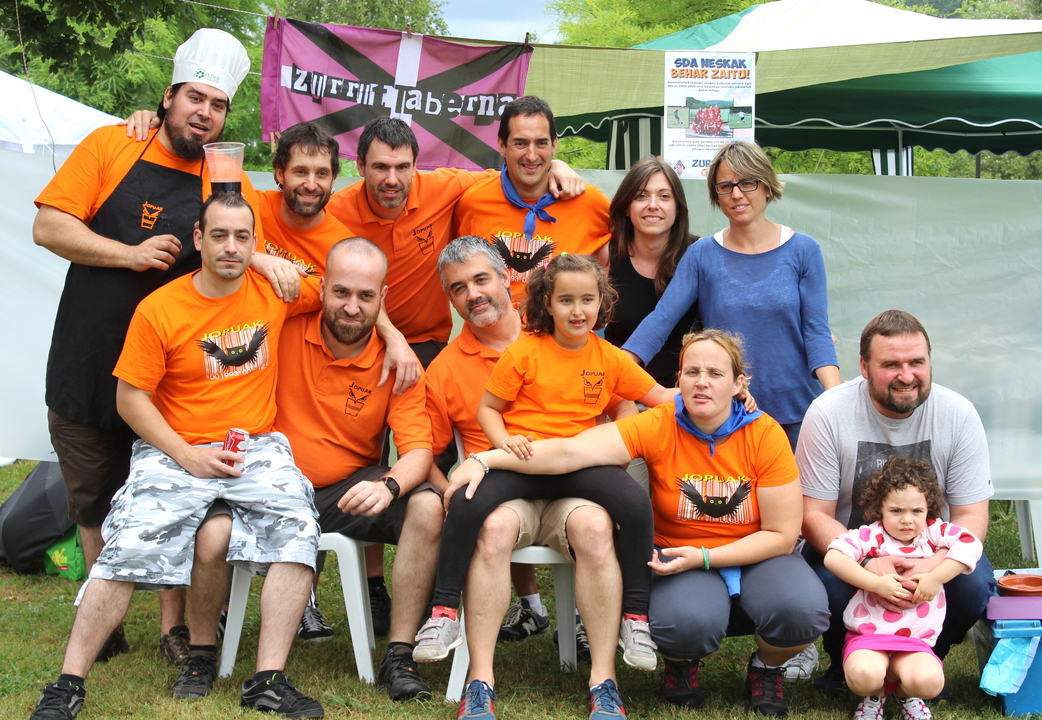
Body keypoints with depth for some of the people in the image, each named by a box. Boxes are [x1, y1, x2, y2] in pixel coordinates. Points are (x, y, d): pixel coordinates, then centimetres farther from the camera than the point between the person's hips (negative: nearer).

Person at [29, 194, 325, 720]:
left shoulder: (273, 290, 3)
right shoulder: (159, 311, -5)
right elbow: (130, 398, -2)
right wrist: (186, 456, -11)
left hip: (258, 448, 2)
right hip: (177, 449, -2)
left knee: (296, 529, -26)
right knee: (128, 544, -22)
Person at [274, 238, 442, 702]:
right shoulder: (286, 328, -6)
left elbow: (418, 450, -12)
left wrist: (390, 486, -34)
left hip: (350, 489, 1)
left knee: (427, 506, -27)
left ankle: (398, 657, -18)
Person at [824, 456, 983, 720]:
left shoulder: (932, 532, 5)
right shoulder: (872, 536, -3)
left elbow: (971, 544, -9)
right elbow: (833, 556, -18)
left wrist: (935, 577, -18)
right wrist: (876, 582, -22)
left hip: (916, 640, 2)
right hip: (867, 634, -2)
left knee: (929, 682, -30)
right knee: (864, 676, -34)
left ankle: (906, 693, 12)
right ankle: (874, 695, 8)